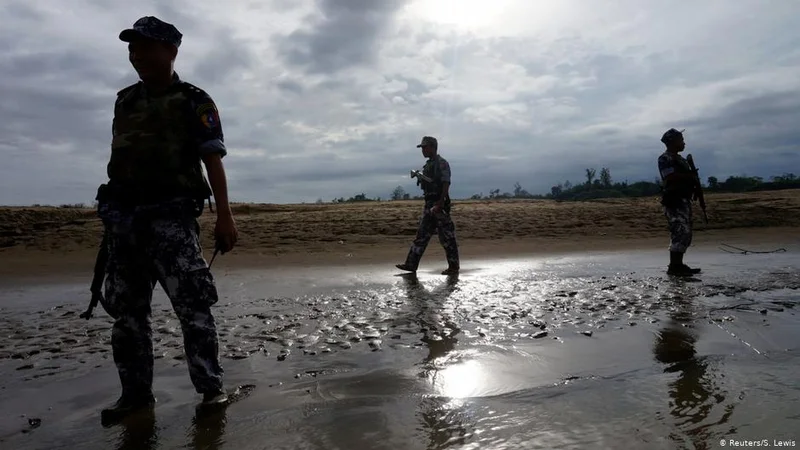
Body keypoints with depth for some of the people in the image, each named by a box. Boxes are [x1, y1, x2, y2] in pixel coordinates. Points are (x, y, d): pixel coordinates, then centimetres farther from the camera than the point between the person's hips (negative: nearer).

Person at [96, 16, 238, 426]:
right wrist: (112, 217, 18)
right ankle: (135, 393, 19)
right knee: (126, 310, 8)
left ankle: (211, 389, 1)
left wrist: (224, 216, -18)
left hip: (171, 215, -6)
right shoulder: (125, 101, 17)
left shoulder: (194, 102, -1)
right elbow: (119, 162, 19)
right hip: (124, 216, 6)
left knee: (192, 305, -8)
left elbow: (213, 161, -9)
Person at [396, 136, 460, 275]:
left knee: (447, 237, -2)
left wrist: (440, 204, -24)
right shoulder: (428, 164, 18)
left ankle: (454, 266, 7)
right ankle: (411, 264, 10)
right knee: (422, 235, 8)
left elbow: (446, 184, -18)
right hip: (429, 204, 9)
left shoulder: (441, 163, -10)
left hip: (439, 205, -9)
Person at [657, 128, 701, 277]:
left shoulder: (680, 159, 21)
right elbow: (671, 177, -22)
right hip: (674, 201, -10)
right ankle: (673, 267, -11)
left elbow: (687, 176, 25)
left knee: (685, 234, 11)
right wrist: (689, 177, -10)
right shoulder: (665, 158, -9)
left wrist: (693, 178, 3)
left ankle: (678, 265, 18)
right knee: (680, 233, -14)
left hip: (684, 200, 10)